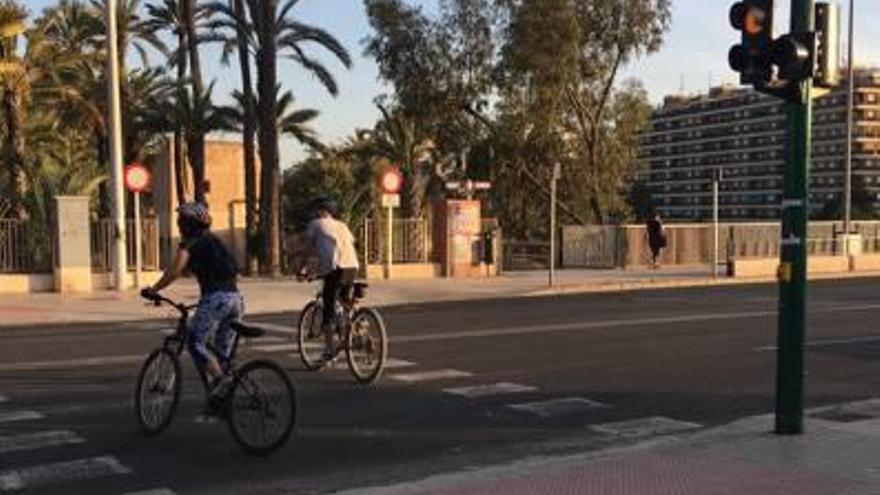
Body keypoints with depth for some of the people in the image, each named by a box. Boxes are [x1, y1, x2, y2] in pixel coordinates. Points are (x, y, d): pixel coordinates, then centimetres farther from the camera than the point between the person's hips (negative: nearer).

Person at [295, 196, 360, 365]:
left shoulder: (316, 224, 13)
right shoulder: (342, 225, 28)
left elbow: (307, 251, 13)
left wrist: (301, 270, 23)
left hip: (336, 268, -6)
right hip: (353, 267, 6)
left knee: (328, 309, -3)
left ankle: (330, 350, -7)